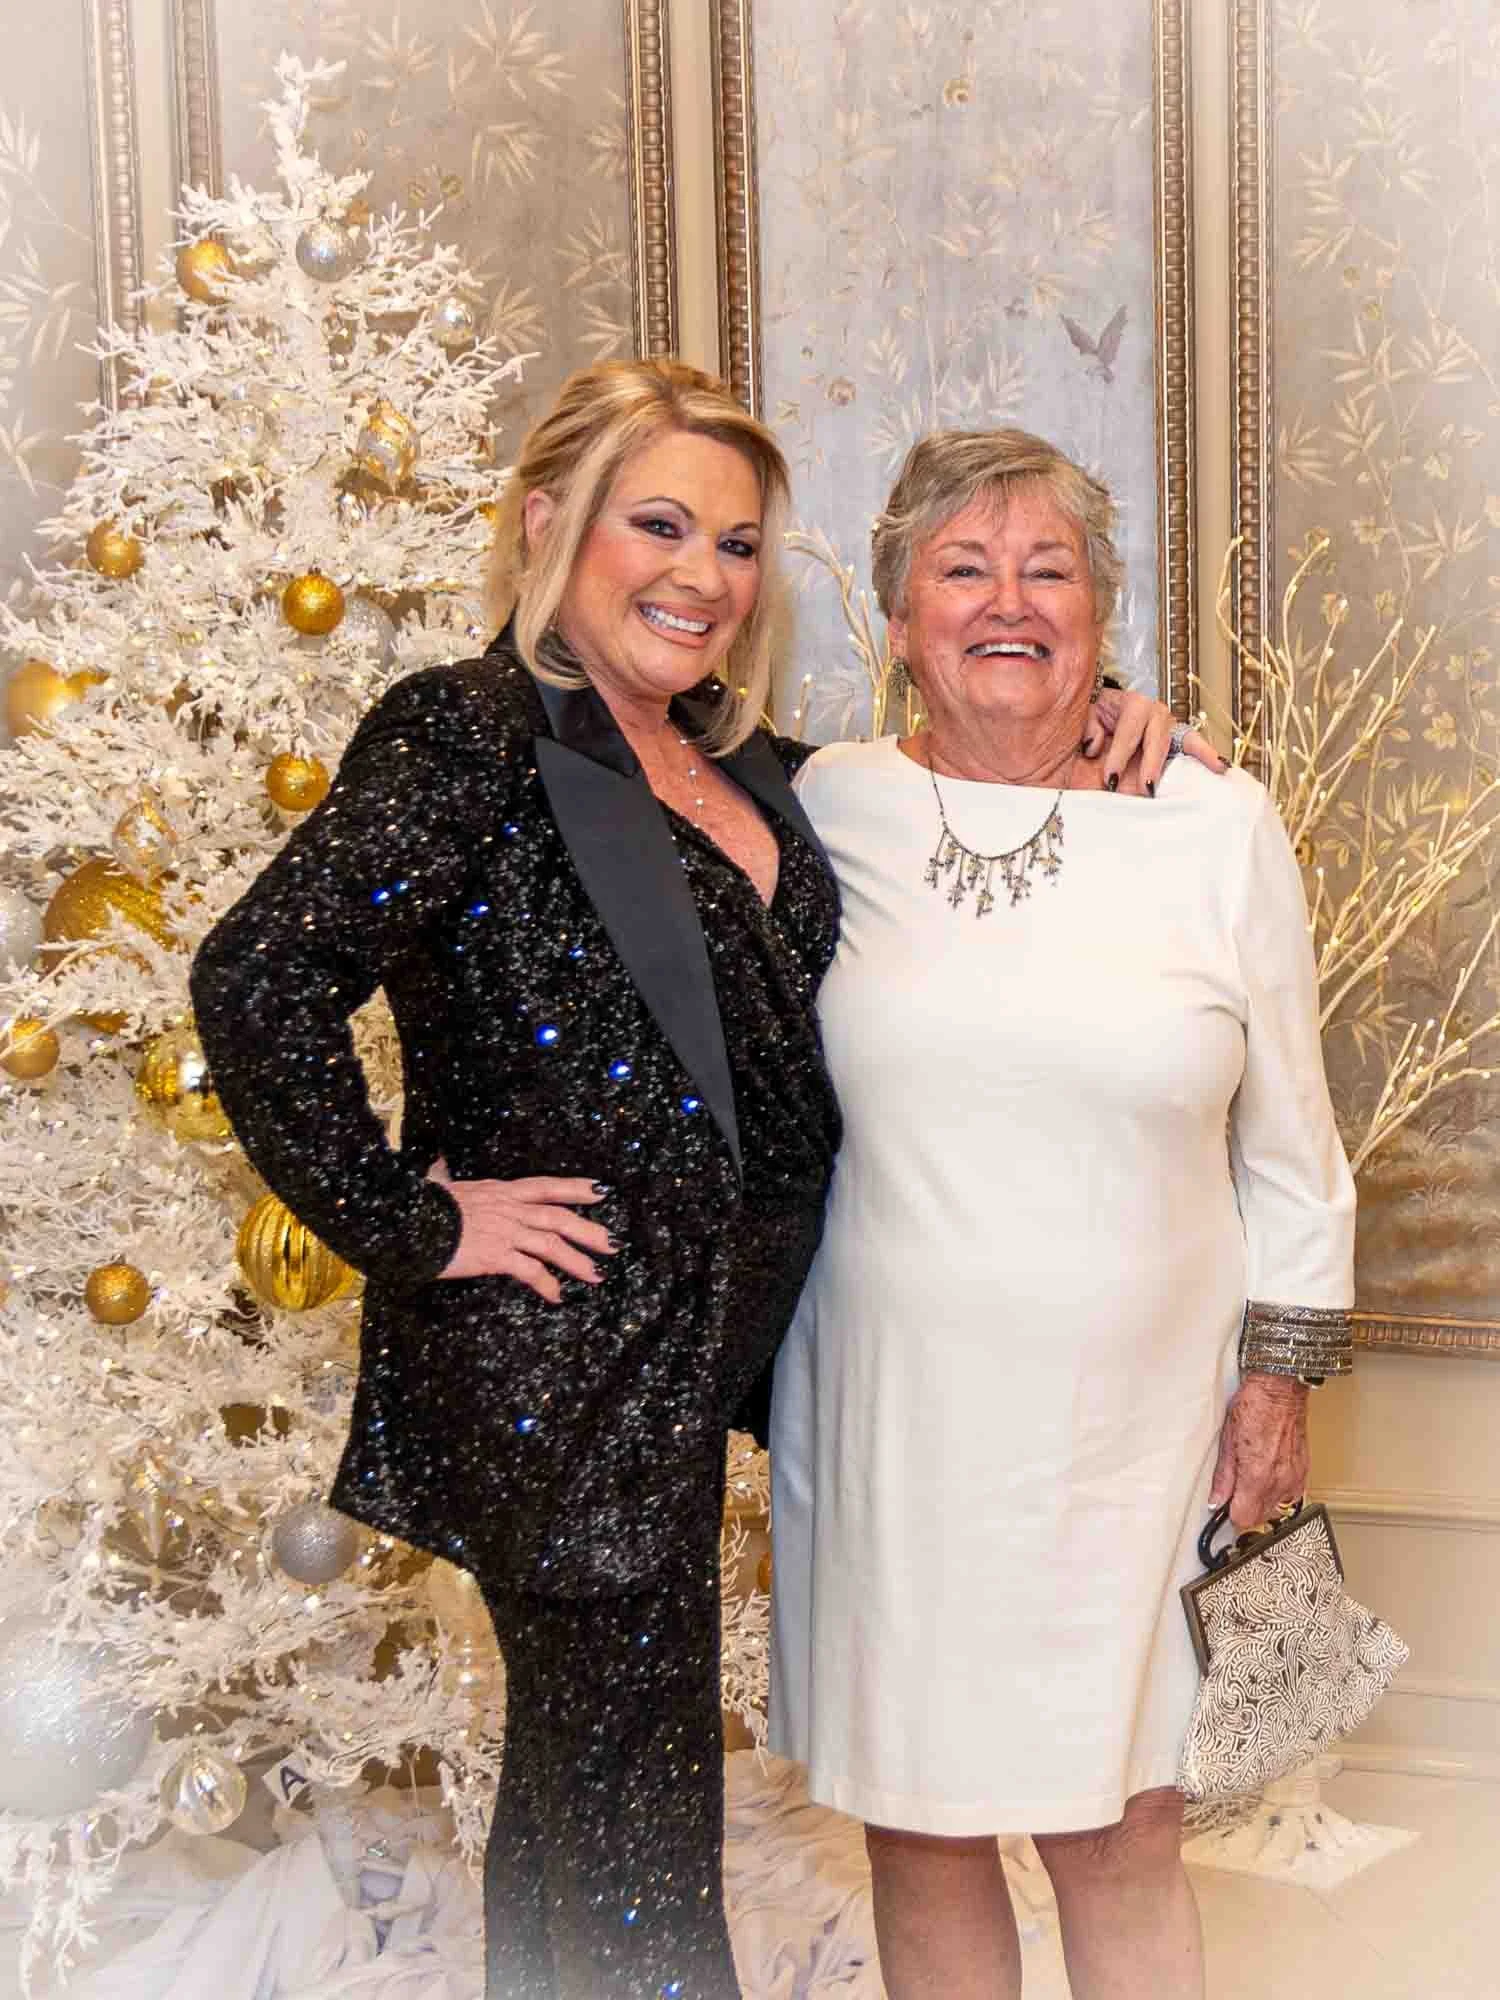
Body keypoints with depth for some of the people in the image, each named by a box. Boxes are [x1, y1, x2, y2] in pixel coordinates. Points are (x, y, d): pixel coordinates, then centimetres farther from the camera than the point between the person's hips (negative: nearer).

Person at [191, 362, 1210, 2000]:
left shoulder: (744, 770, 11)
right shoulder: (472, 735, -13)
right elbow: (260, 978, -23)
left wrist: (1084, 734, 4)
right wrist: (406, 1226, -19)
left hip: (706, 1351, 8)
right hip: (565, 1363, -8)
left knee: (574, 1777, 22)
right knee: (629, 1820, 2)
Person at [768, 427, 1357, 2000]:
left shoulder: (1221, 828, -2)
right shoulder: (829, 809, 0)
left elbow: (1288, 1143, 5)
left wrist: (1281, 1375, 4)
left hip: (1126, 1423, -1)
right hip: (889, 1411, 1)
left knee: (1117, 1835, 7)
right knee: (919, 1826, 12)